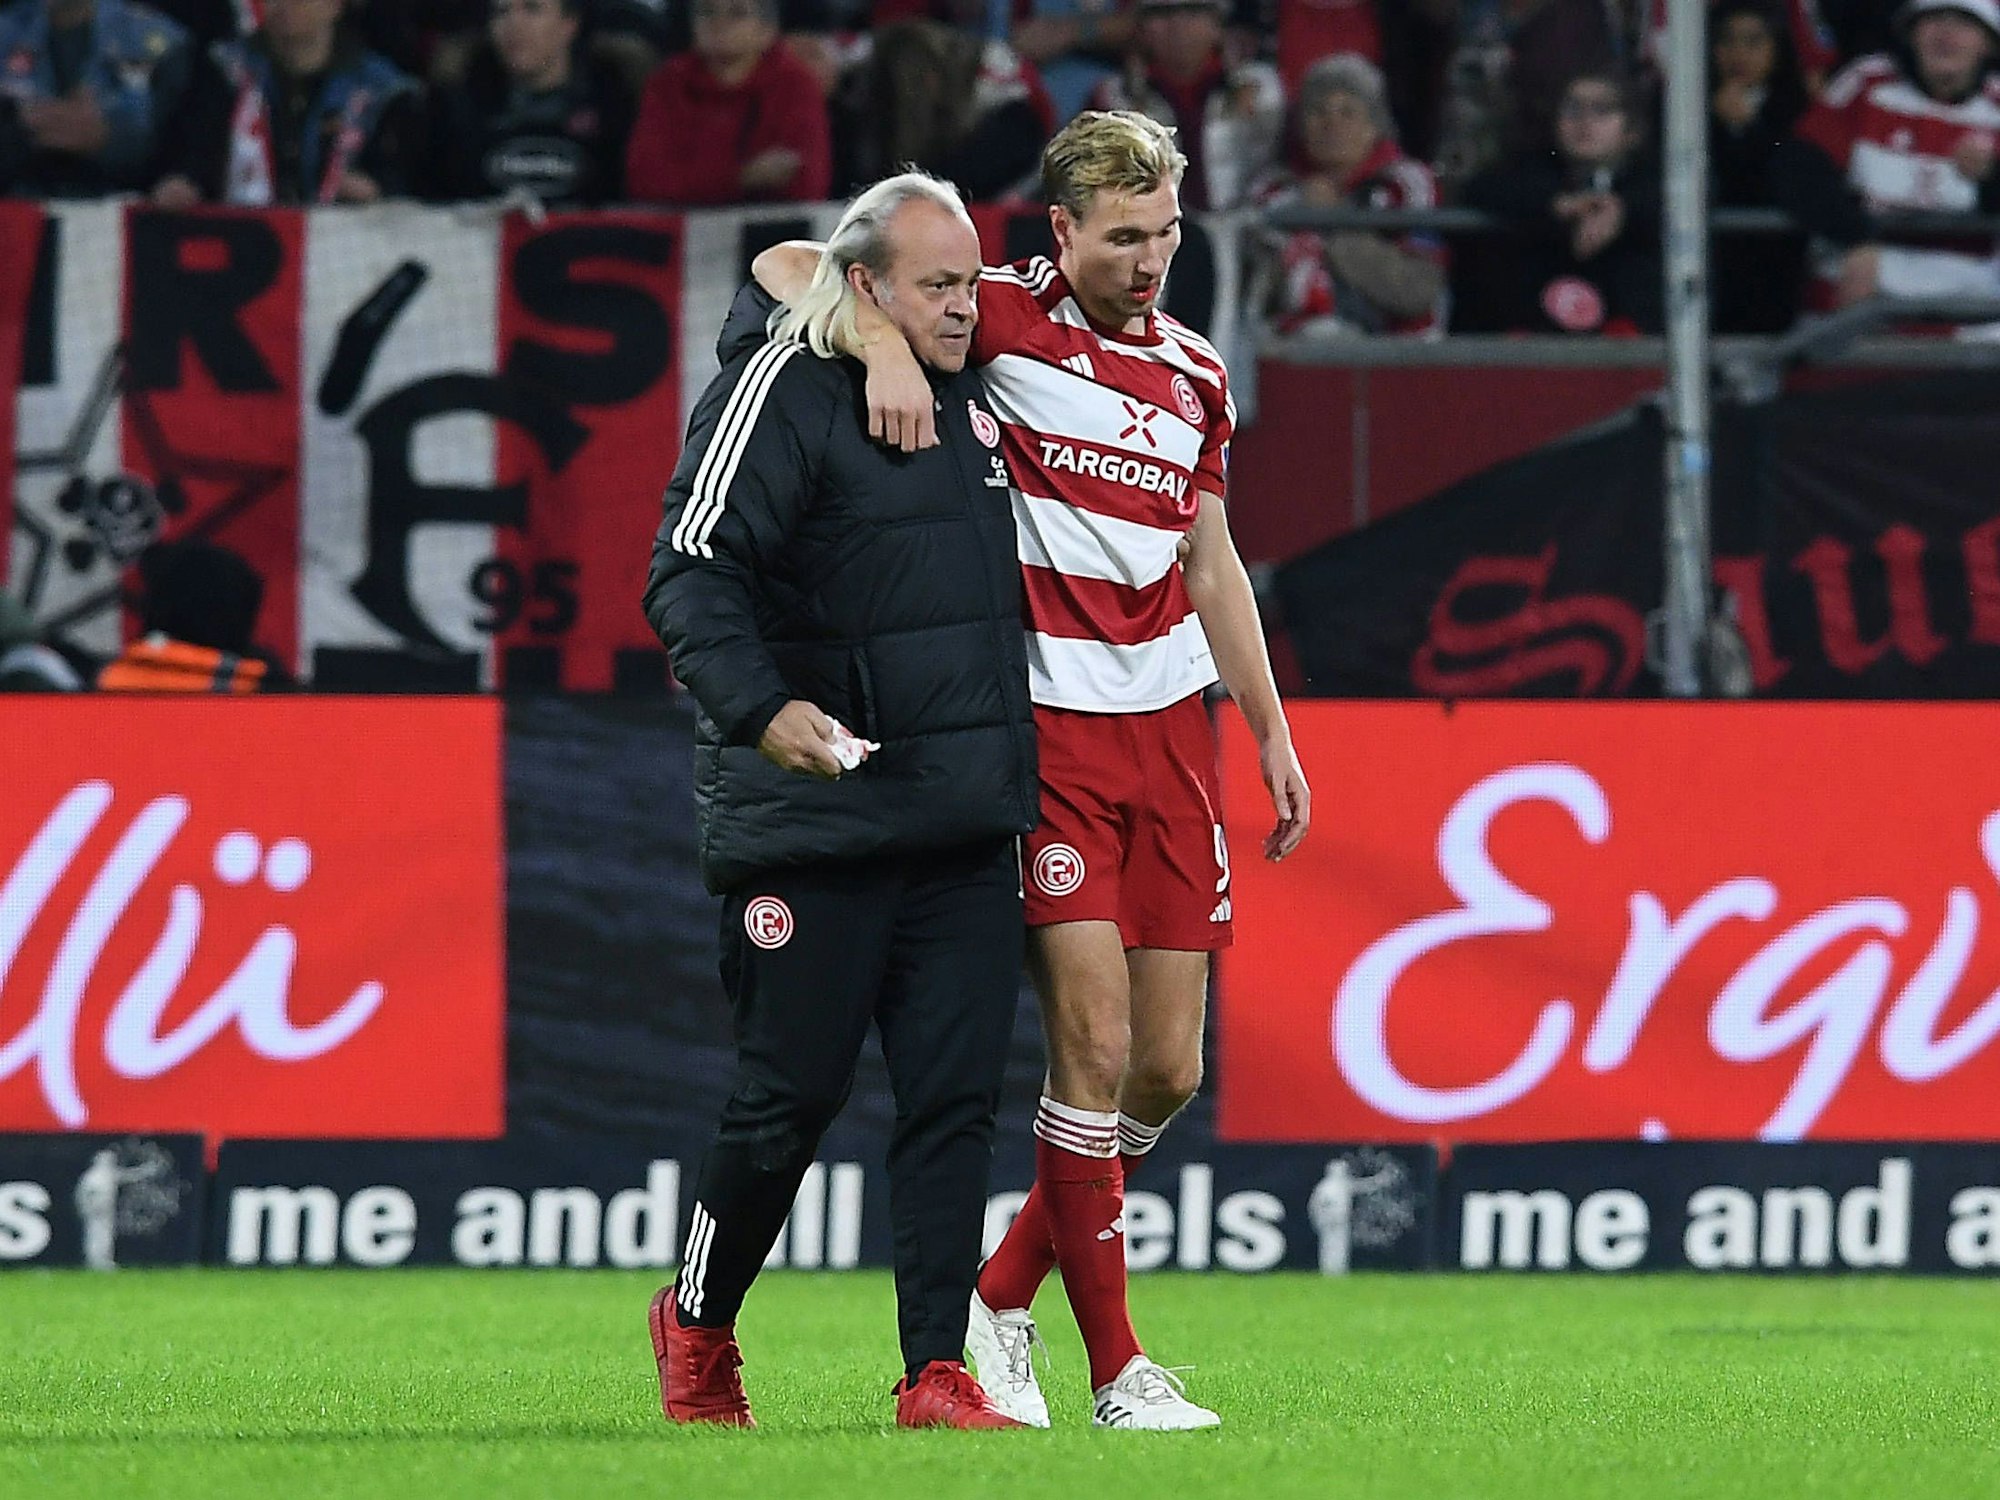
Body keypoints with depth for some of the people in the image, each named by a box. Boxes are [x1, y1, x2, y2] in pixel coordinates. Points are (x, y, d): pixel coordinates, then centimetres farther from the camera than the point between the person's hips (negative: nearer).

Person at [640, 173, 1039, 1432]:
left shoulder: (969, 396, 15)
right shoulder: (783, 387, -9)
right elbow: (691, 575, -17)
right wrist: (764, 709, -31)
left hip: (966, 825, 7)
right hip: (811, 821, -6)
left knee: (958, 1095, -1)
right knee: (790, 1095, 0)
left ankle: (939, 1368, 0)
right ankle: (697, 1325, 22)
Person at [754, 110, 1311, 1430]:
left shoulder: (1197, 376, 12)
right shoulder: (1001, 319, -6)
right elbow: (786, 265, -12)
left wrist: (1273, 732, 19)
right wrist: (884, 342, -30)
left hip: (1170, 725, 6)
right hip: (1040, 721, -6)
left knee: (1167, 1069, 5)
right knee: (1093, 1042, -12)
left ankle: (1004, 1302, 22)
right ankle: (1116, 1368, -4)